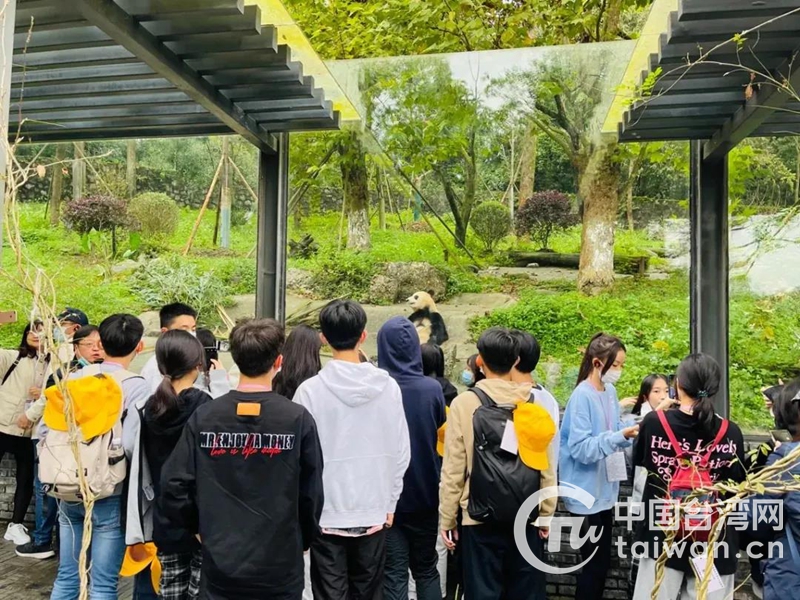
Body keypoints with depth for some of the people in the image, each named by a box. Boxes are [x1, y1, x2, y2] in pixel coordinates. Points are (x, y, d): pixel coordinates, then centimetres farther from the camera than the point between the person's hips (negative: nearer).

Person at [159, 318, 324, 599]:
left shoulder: (203, 417, -7)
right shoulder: (298, 419, -13)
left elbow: (175, 485, -6)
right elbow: (311, 493, -8)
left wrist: (200, 527, 11)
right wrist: (304, 539, 10)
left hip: (220, 565, 2)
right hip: (280, 567, -1)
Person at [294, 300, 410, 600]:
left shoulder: (311, 389, -14)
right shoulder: (388, 386, -7)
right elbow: (401, 452, -2)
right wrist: (390, 502, 11)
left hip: (327, 514, -2)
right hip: (374, 513, 2)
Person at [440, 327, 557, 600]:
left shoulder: (465, 403, -7)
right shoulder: (536, 402, -1)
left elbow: (453, 468, -7)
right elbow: (547, 464, -1)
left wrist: (447, 518, 1)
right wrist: (546, 513, 8)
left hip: (481, 517, -2)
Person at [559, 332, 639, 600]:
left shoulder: (610, 392, 4)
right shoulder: (582, 396, -19)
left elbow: (613, 432, 12)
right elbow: (581, 448, -22)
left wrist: (633, 431, -5)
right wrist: (621, 436, -27)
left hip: (605, 490, 8)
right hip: (588, 494, -8)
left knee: (601, 561, 19)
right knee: (594, 563, 4)